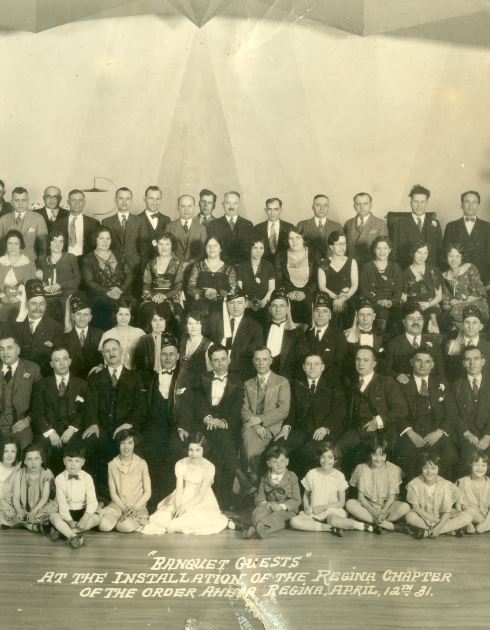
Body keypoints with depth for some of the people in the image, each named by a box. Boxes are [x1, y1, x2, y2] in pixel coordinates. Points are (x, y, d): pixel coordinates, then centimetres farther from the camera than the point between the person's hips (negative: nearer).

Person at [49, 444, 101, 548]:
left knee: (97, 518, -28)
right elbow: (62, 502, -13)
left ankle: (62, 530, -26)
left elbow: (92, 501, -14)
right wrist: (69, 520, -26)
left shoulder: (87, 478, -8)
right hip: (66, 512, -1)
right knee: (53, 517, -31)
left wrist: (85, 517, -32)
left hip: (82, 511, 1)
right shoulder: (59, 479, -8)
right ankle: (75, 536, -34)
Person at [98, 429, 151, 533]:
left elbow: (147, 492, -1)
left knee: (126, 526, -33)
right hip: (118, 505, 2)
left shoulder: (141, 463, -3)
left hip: (137, 506, -2)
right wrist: (124, 509, -12)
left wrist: (134, 508, -14)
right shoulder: (112, 465, 2)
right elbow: (113, 492, 2)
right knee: (104, 526, -26)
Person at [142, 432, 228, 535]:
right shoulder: (181, 464, -4)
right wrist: (178, 506, -30)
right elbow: (179, 488, -12)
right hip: (183, 498, 0)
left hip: (201, 501, 0)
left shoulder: (209, 467, -12)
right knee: (161, 518, -26)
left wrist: (185, 506, -28)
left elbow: (201, 494, -15)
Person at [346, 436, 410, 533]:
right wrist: (373, 512, -20)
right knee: (350, 504, -31)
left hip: (386, 507, -1)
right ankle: (390, 526, -28)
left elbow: (392, 497, -6)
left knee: (405, 507, -29)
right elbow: (361, 496, -6)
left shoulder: (394, 470, -4)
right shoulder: (362, 468, -4)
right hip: (367, 506, 1)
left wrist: (383, 512, -24)